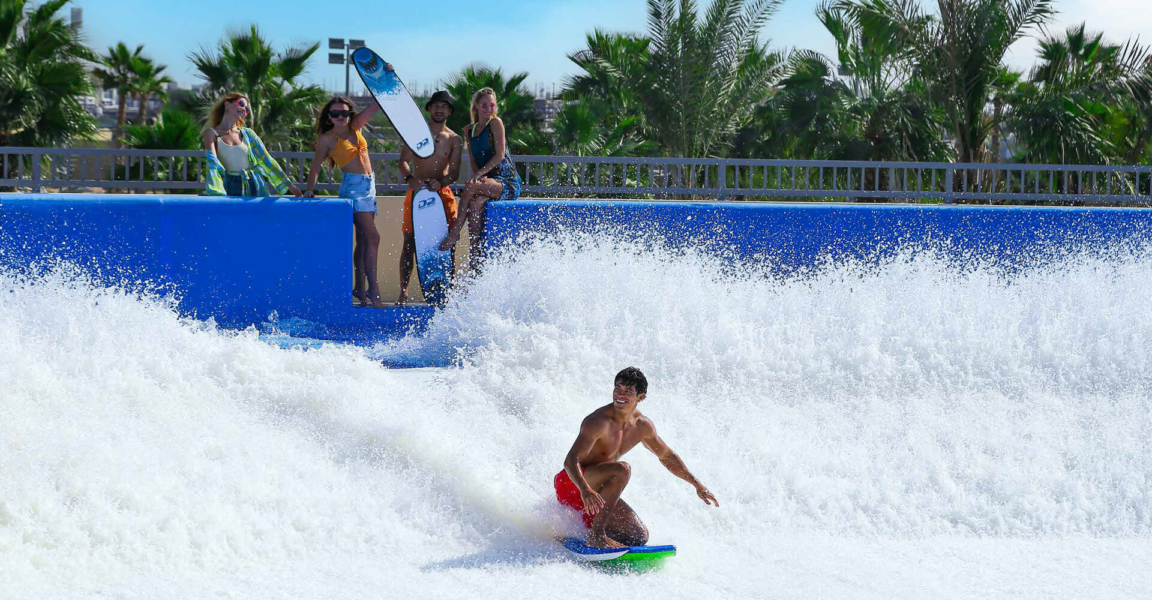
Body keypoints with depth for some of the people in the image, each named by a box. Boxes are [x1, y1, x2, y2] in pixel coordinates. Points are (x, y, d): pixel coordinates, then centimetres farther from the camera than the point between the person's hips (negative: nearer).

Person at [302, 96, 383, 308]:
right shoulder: (327, 139, -3)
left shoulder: (355, 127, 11)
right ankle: (373, 289, -19)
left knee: (363, 240, 9)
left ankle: (359, 288, 14)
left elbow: (374, 106, 10)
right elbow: (315, 167, 0)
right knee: (372, 237, -17)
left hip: (369, 186, 7)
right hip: (352, 186, -7)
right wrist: (310, 189, -7)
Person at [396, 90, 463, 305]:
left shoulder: (454, 140, 8)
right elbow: (403, 160, -3)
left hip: (442, 192, 1)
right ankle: (404, 292, -3)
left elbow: (454, 173, 1)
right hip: (417, 191, -1)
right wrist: (410, 178, -23)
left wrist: (440, 182, -20)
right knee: (410, 242, -5)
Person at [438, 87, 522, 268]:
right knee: (476, 204, -29)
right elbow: (473, 161, 14)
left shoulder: (495, 123, 0)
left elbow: (500, 155, -9)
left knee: (470, 186, -32)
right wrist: (479, 176, -8)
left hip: (508, 183, -4)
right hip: (489, 182, 4)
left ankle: (455, 232, -23)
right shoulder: (470, 131, 17)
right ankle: (475, 259, -32)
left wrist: (480, 174, -18)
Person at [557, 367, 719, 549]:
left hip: (596, 490, 8)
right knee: (622, 469, -33)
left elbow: (667, 456, 18)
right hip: (571, 484, -8)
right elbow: (570, 460, -33)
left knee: (640, 537, -3)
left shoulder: (642, 426, 0)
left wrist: (697, 484, 19)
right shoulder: (599, 422, -24)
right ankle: (596, 535, -31)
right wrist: (585, 489, -52)